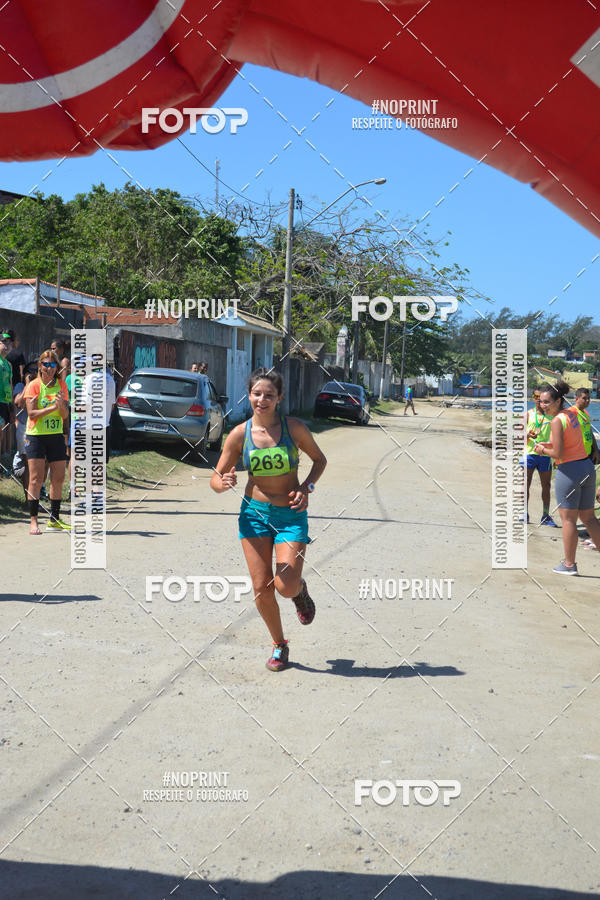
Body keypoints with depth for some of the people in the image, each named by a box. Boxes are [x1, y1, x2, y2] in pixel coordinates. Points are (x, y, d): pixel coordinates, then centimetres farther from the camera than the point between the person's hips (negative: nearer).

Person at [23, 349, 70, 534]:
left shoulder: (61, 385, 7)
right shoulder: (34, 385, -5)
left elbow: (65, 416, 5)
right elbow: (32, 413, -13)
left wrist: (62, 405, -16)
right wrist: (53, 407, -24)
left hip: (56, 436, 4)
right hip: (36, 436, -4)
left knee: (58, 478, 5)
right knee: (36, 479, -7)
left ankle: (54, 519, 16)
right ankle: (33, 521, -4)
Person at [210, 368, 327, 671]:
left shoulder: (294, 428, -9)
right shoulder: (239, 434, -6)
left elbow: (320, 459, 8)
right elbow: (215, 478, -1)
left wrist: (306, 488, -9)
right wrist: (224, 483, -24)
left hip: (291, 514, -1)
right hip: (254, 512, 2)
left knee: (285, 587, -14)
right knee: (261, 588, -1)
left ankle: (300, 589, 26)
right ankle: (279, 644, 24)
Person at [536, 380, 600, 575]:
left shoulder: (557, 421, -16)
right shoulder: (572, 412, 9)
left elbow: (558, 454, -19)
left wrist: (543, 450, -1)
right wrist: (549, 444, 14)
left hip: (569, 471, -8)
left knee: (568, 519, 3)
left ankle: (569, 564, 11)